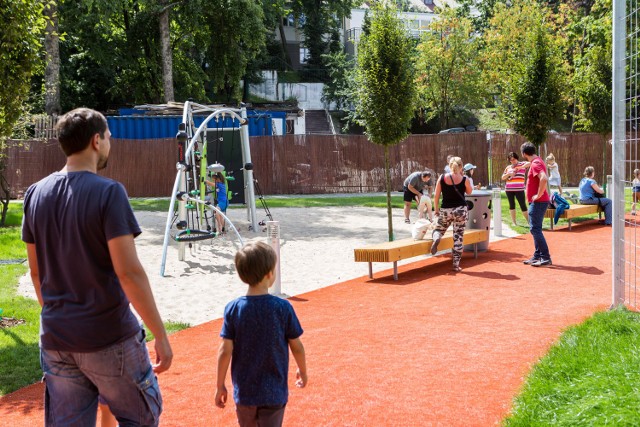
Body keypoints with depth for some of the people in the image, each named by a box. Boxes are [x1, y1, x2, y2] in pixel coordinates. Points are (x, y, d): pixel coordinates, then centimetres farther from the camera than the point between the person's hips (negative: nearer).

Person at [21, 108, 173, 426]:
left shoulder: (36, 194, 4)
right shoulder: (108, 192, -14)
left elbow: (36, 271, 12)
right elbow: (128, 272, -19)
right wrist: (160, 335, -14)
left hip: (55, 340, 6)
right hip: (109, 339, -5)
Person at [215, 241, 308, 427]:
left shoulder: (233, 309, -10)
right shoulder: (283, 308, -12)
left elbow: (225, 351, -9)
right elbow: (297, 347, -3)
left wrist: (220, 385, 4)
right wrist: (303, 371, 16)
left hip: (244, 392, 2)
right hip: (274, 393, -2)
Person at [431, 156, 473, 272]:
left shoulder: (442, 178, -2)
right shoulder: (464, 180, -5)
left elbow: (436, 195, 0)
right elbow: (469, 192, 14)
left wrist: (436, 209, 11)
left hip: (445, 210, 1)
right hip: (460, 210, -1)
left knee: (438, 230, 21)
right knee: (458, 238, 4)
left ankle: (436, 238, -16)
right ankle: (456, 264, 5)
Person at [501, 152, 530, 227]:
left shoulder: (522, 164, 3)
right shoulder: (508, 167, 14)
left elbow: (529, 163, -16)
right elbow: (503, 178, 14)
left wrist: (520, 167, -23)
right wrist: (508, 174, -4)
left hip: (519, 189, -4)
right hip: (509, 189, 4)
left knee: (523, 205, -5)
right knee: (512, 205, 8)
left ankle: (529, 221, 2)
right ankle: (513, 222, 14)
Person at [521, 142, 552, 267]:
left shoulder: (535, 164, -17)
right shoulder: (536, 162, 15)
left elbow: (544, 179, -34)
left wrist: (539, 195, -25)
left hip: (538, 202, -10)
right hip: (536, 202, 10)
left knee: (535, 229, -10)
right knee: (535, 229, 14)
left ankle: (546, 258, -10)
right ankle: (537, 256, 20)